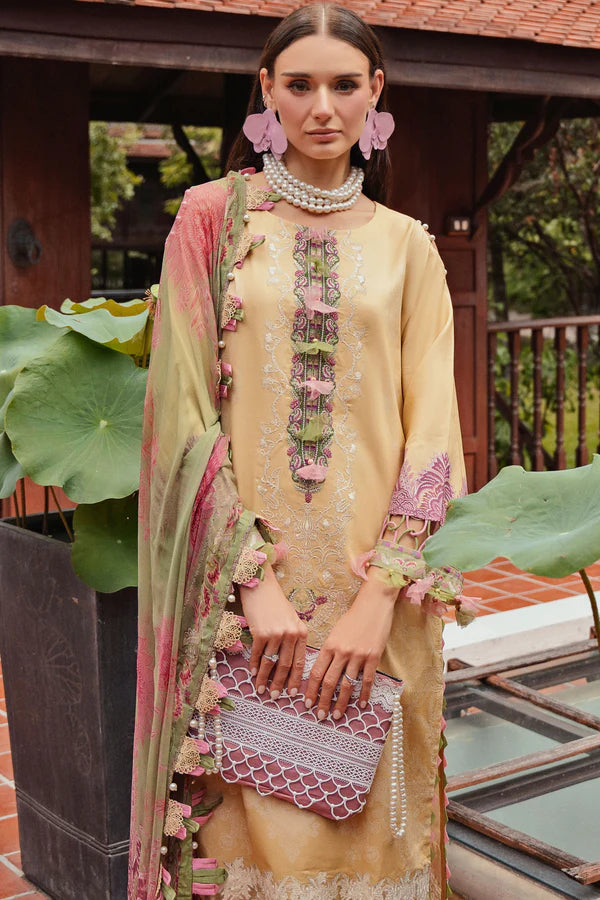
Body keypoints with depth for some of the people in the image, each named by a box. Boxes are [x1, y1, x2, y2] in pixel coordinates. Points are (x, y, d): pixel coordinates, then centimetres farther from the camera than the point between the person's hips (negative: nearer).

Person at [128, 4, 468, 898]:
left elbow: (431, 426, 1)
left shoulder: (406, 245, 8)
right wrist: (255, 579, -12)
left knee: (367, 815, 9)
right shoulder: (213, 218, 3)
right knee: (244, 819, 5)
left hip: (375, 579, 2)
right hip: (241, 574, -1)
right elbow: (186, 408, -3)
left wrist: (381, 593, -11)